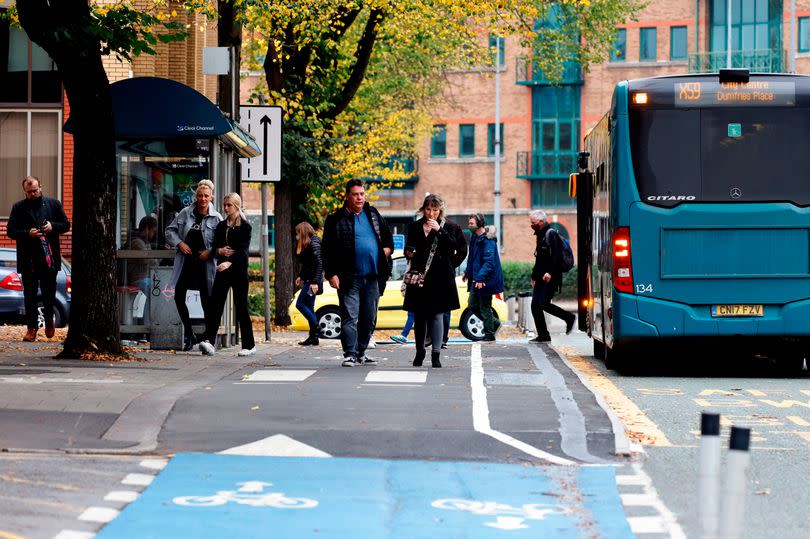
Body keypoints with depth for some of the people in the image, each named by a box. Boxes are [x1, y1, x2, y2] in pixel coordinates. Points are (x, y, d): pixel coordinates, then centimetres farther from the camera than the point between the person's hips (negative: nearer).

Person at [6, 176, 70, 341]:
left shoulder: (53, 204, 8)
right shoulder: (18, 208, 5)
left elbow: (66, 224, 9)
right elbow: (10, 231, 0)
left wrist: (53, 226, -11)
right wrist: (28, 233, -16)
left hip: (50, 258, 0)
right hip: (28, 259, 0)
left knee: (49, 293, 6)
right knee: (30, 295, 1)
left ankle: (49, 319, 29)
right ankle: (32, 327, 7)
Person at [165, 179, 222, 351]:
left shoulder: (216, 218, -3)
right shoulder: (185, 213, 4)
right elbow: (170, 230, 11)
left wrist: (210, 251, -15)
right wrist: (179, 243, -4)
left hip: (205, 263, -3)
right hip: (185, 261, 3)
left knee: (207, 301, 1)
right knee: (179, 297, 1)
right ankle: (189, 336, 15)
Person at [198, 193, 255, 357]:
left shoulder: (245, 226, -3)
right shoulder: (221, 226, 13)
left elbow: (243, 250, -15)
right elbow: (215, 248, 15)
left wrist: (230, 262, -31)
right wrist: (219, 251, -10)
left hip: (239, 270, -5)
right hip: (222, 270, 5)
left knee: (241, 307, -1)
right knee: (215, 304, -9)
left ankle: (249, 345, 8)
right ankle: (209, 340, -18)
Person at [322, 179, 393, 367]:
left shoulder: (373, 214, 14)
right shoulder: (336, 220, -1)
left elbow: (388, 238, 24)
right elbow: (328, 250, -3)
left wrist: (386, 250, 5)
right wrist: (331, 274, -11)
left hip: (373, 277, 5)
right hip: (349, 279, -5)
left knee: (369, 320, 10)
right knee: (349, 318, -9)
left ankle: (360, 354, 20)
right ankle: (350, 355, -10)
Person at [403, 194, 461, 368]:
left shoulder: (448, 227, 5)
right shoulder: (415, 227, 11)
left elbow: (453, 246, -10)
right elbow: (409, 249, 15)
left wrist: (439, 230, -18)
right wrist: (409, 253, -8)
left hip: (439, 278, -3)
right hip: (419, 276, 3)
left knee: (437, 315, -8)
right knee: (419, 316, 9)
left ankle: (436, 354, -9)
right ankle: (420, 352, 23)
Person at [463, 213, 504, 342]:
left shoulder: (488, 241, -19)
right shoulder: (475, 238, 10)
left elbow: (489, 262, -25)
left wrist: (480, 278, -31)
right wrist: (467, 272, 22)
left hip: (486, 279, -9)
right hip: (476, 279, 9)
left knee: (484, 307, -1)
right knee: (473, 305, 13)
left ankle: (489, 335, 10)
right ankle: (494, 323, 28)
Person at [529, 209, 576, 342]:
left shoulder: (551, 234, -10)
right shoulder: (540, 235, 20)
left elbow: (556, 256, -20)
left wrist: (550, 272, -27)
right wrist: (534, 276, 22)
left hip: (550, 278, -10)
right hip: (541, 278, 10)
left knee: (544, 304, -16)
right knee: (535, 305, 2)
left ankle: (569, 317, 3)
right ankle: (543, 335, 6)